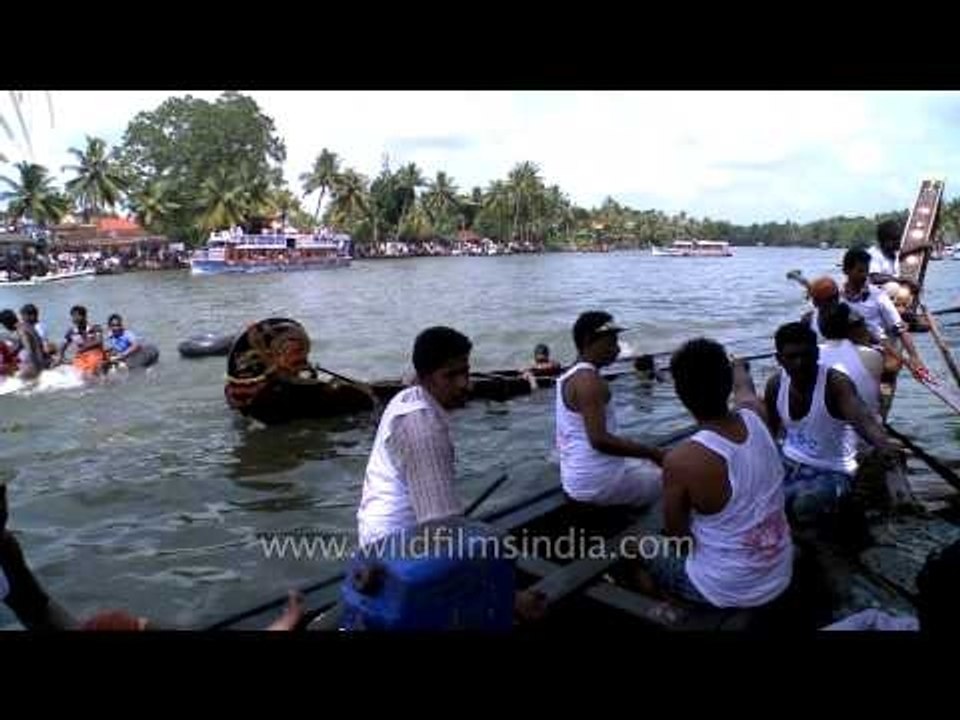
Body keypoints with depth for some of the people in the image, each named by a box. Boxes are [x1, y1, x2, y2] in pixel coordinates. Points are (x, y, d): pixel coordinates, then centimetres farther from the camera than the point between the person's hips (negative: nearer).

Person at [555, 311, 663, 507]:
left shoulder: (570, 377, 11)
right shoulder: (589, 379, -18)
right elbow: (599, 439, -27)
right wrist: (652, 453, -19)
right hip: (597, 482, -9)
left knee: (648, 465, 29)